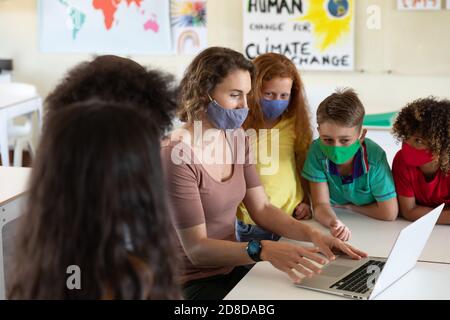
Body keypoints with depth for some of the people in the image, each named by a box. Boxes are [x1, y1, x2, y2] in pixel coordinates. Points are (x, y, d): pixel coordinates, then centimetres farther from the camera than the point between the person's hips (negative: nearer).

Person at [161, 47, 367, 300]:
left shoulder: (237, 139, 3)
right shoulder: (177, 155, -21)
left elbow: (261, 208, 4)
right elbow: (197, 248, -23)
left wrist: (312, 235, -11)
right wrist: (263, 250, -36)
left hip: (232, 267, 7)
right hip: (194, 282, -7)